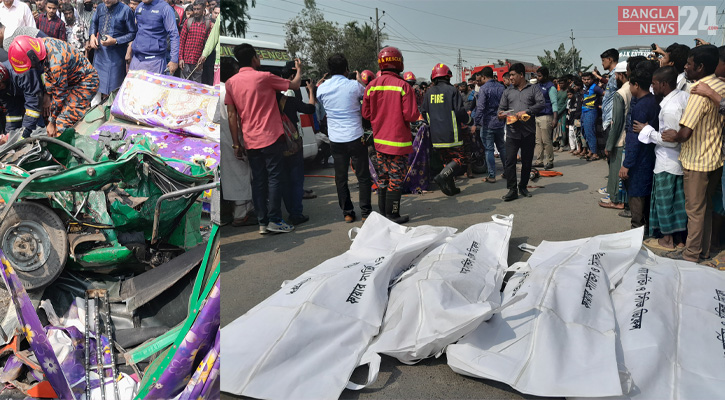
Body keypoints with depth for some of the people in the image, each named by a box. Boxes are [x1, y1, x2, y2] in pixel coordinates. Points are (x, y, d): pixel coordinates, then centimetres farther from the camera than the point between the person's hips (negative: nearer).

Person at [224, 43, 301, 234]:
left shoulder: (231, 83, 6)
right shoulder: (264, 77, -7)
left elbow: (232, 115, 4)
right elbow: (294, 85, 2)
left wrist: (236, 143, 7)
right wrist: (299, 69, 22)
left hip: (250, 141, 5)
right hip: (270, 138, -4)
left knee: (258, 181, 9)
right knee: (274, 178, 2)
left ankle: (262, 222, 11)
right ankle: (274, 220, 1)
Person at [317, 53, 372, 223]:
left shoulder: (322, 88, 0)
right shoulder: (354, 85, -8)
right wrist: (361, 81, 23)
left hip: (336, 139, 3)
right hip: (355, 137, -2)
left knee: (341, 177, 11)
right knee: (363, 176, 7)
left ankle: (347, 212, 16)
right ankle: (366, 212, 9)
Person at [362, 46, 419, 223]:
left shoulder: (371, 86, -1)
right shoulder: (403, 86, -15)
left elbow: (366, 113, 4)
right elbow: (411, 115, -18)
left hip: (379, 140, 6)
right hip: (398, 141, -5)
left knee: (383, 177, 16)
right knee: (396, 179, 3)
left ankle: (383, 212, 25)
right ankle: (392, 215, 9)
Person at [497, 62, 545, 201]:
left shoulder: (533, 89, 4)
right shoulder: (508, 91, 14)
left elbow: (542, 103, -7)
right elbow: (502, 107, 15)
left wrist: (526, 111, -19)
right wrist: (501, 114, -9)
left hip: (528, 132, -1)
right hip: (512, 132, 1)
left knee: (527, 161, 8)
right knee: (510, 161, -7)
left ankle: (523, 187, 24)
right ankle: (512, 190, -2)